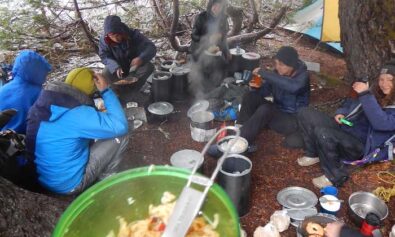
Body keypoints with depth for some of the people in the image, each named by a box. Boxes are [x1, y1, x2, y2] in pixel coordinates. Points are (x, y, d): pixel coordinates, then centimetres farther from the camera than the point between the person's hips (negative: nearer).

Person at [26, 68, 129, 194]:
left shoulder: (41, 103, -5)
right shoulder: (78, 114, -28)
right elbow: (121, 126, -24)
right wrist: (106, 90, -18)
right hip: (68, 184, -8)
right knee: (120, 135, -8)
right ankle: (106, 178, 13)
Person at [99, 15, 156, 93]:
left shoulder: (133, 34, -23)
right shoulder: (104, 40, -18)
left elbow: (151, 48, -27)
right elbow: (104, 57, -16)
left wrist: (141, 58, -48)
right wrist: (116, 67, -37)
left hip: (134, 65, 0)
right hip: (118, 66, 1)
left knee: (149, 67, -29)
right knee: (106, 75, -29)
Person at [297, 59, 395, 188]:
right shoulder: (375, 94, 15)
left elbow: (381, 123, -30)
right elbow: (350, 104, 26)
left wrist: (366, 95, -30)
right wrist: (341, 113, 4)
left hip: (359, 145, -8)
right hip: (343, 129, 8)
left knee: (322, 132, -36)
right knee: (306, 113, -2)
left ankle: (335, 176, -16)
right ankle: (313, 154, 8)